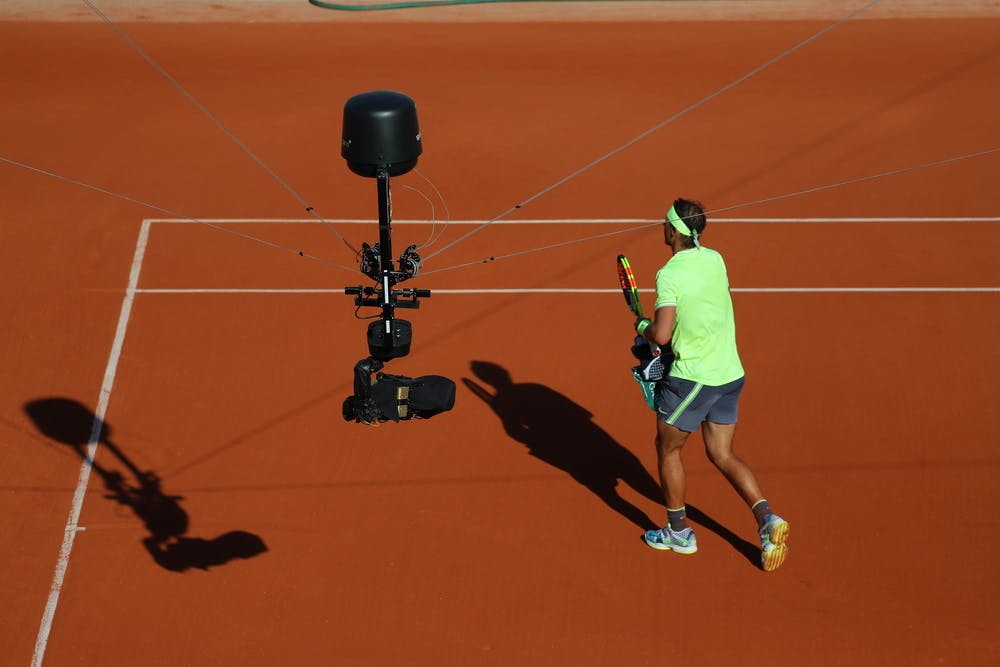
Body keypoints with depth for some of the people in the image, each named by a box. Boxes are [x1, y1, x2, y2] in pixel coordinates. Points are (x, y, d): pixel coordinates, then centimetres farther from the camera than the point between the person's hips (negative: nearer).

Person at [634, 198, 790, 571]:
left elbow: (661, 334, -24)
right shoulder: (714, 260, 3)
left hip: (691, 377, -7)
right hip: (730, 373, 7)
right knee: (721, 455, 16)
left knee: (668, 449, 15)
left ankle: (679, 532, 25)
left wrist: (642, 326, -3)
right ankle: (767, 519, -1)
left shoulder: (670, 275, -19)